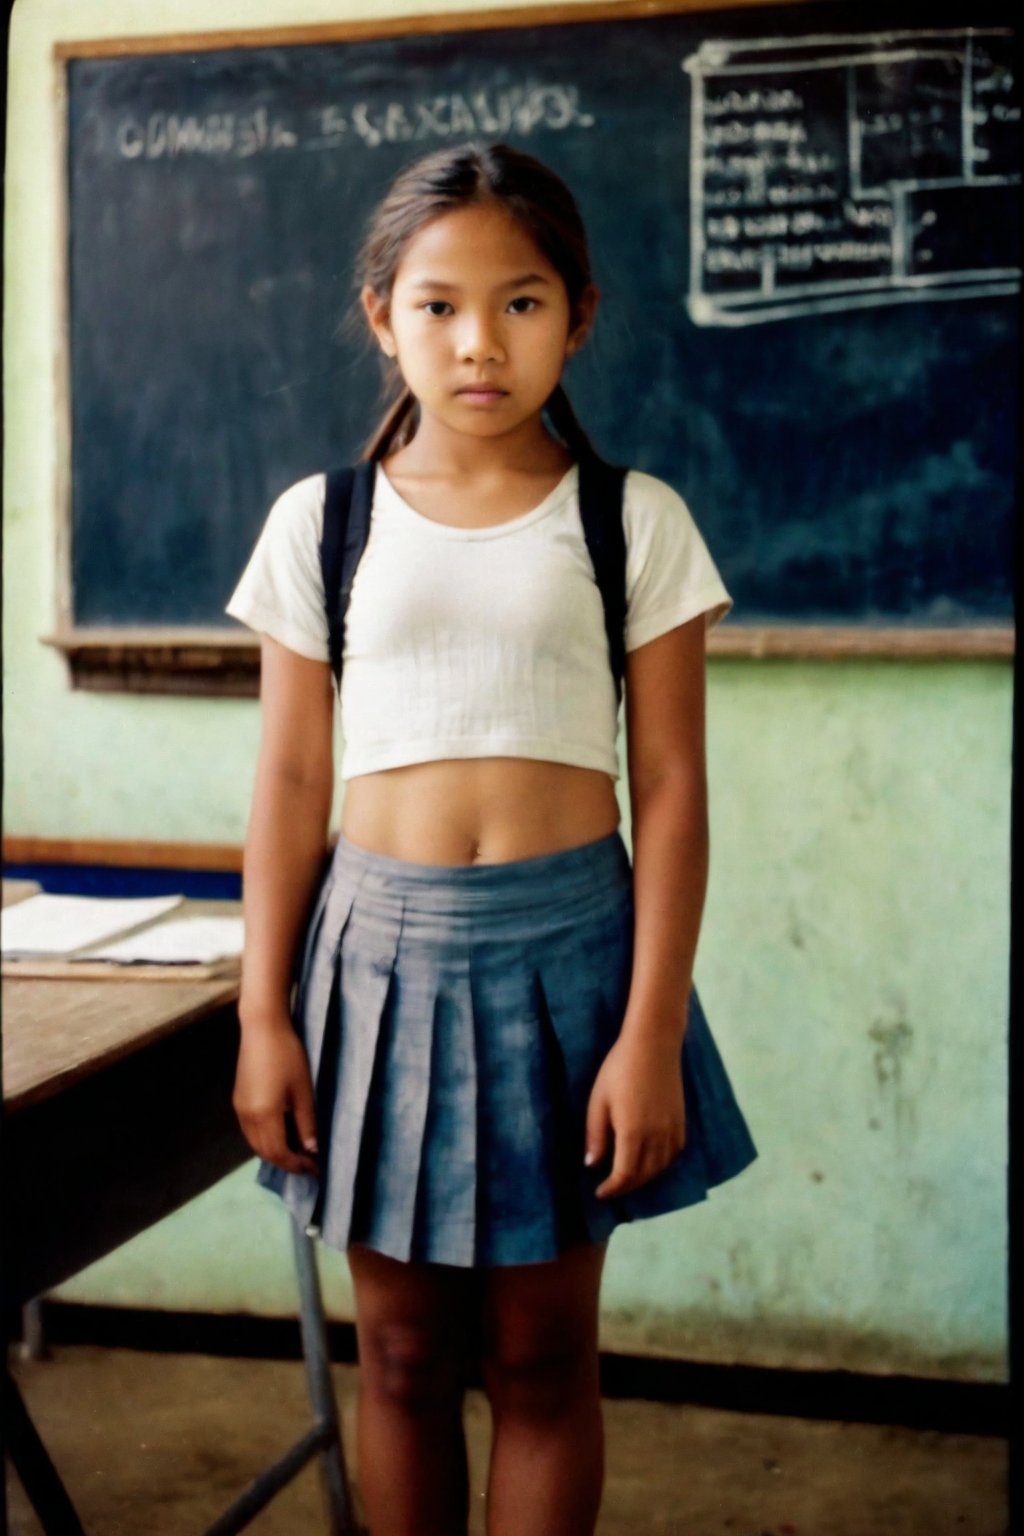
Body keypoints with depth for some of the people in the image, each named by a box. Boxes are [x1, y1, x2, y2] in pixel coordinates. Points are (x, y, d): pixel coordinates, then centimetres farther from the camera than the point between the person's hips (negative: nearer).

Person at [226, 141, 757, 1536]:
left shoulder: (635, 522, -1)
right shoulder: (319, 520, 3)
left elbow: (670, 788, -3)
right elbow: (292, 784, 4)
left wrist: (652, 1034, -7)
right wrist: (265, 1017, 1)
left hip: (563, 943, -1)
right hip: (379, 943, 1)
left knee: (541, 1354, 9)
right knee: (402, 1351, 12)